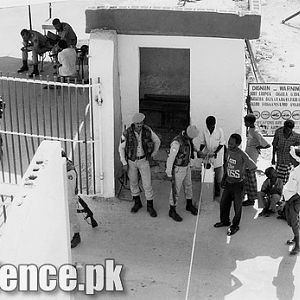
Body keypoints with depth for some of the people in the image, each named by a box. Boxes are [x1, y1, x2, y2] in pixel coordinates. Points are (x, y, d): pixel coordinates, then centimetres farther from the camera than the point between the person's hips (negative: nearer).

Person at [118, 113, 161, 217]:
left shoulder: (147, 130, -18)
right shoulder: (127, 133, -21)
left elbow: (157, 141, 0)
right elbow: (121, 148, -8)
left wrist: (153, 154, 8)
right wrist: (124, 164, -8)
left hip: (143, 160, 0)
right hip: (131, 161, 0)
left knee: (147, 184, 1)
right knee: (133, 183, 15)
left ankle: (150, 207, 15)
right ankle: (137, 203, 35)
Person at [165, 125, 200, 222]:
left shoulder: (186, 136, -10)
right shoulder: (177, 142, -35)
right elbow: (170, 159, -25)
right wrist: (169, 174, -17)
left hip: (186, 166, 8)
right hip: (178, 169, -8)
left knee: (188, 186, 23)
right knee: (175, 191, 8)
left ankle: (189, 205, 45)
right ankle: (172, 211, 27)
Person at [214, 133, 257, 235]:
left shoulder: (242, 155, -23)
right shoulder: (228, 151, -2)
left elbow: (253, 167, -18)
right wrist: (224, 178, 14)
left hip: (238, 184, -6)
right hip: (228, 182, 6)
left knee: (237, 206, 7)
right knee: (223, 203, 16)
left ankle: (235, 226, 24)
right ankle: (224, 221, 38)